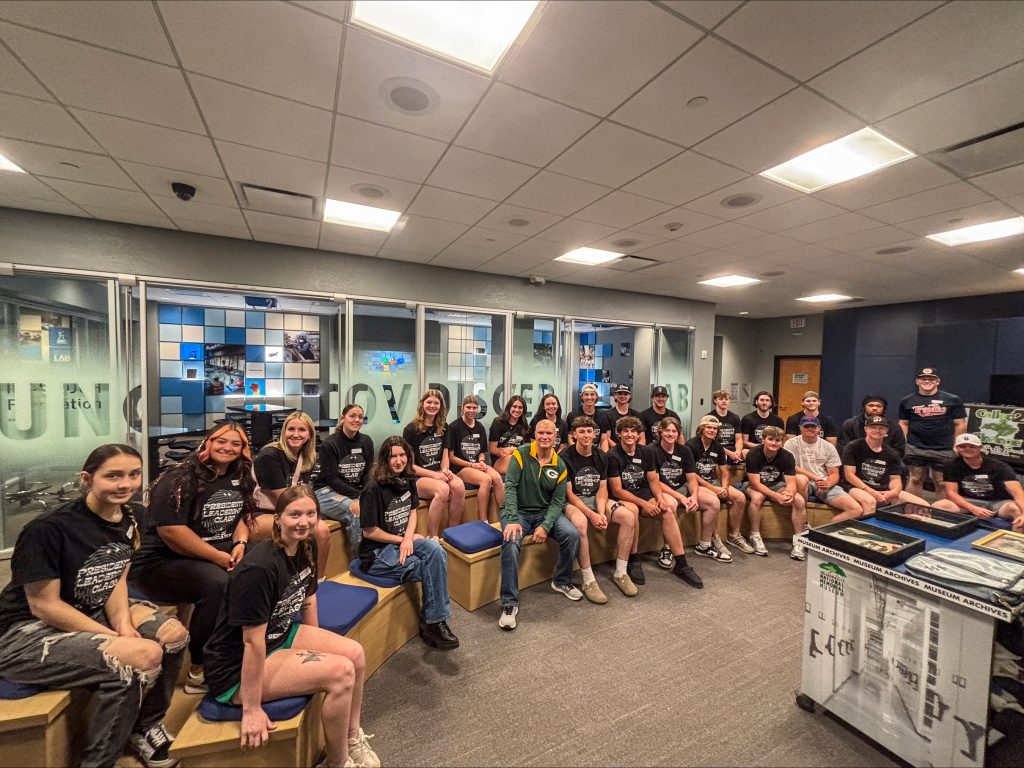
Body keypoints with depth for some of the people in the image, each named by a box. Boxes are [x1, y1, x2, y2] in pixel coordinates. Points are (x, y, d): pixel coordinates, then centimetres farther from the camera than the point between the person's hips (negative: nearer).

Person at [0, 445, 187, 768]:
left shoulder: (126, 519, -3)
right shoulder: (47, 529, -25)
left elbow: (116, 579, 4)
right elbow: (44, 606, -20)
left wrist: (124, 625, -13)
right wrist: (117, 640, -20)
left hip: (91, 614, 7)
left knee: (173, 634, -8)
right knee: (141, 658, -27)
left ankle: (146, 726, 16)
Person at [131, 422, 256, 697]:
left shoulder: (239, 479, 6)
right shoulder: (180, 480, -16)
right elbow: (170, 530, -23)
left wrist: (240, 544, -7)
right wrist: (219, 557, -23)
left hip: (219, 553, 7)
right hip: (161, 562, -7)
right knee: (217, 584, -34)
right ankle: (200, 672, -16)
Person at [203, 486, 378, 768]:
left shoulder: (305, 547, -5)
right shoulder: (259, 568, -32)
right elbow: (253, 642, -27)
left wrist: (316, 643, 17)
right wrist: (251, 710, -20)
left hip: (281, 634, 8)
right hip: (236, 669, -8)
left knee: (355, 654, -4)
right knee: (341, 672, -20)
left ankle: (352, 739, 20)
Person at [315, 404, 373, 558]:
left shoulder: (366, 441, 6)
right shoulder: (329, 444, -9)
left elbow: (368, 474, 5)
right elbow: (331, 479, -13)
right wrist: (359, 495, -21)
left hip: (358, 490, 5)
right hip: (327, 491, -4)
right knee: (356, 509, -32)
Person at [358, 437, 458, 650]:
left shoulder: (408, 480, 1)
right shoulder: (374, 489, -19)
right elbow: (369, 531, -14)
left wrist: (408, 538, -7)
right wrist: (402, 540, -9)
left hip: (403, 540, 6)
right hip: (377, 552, -6)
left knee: (436, 551, -24)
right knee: (434, 568, -20)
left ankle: (435, 622, -13)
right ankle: (432, 622, 1)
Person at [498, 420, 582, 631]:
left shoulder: (560, 465, 0)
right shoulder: (521, 454, -12)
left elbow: (558, 501, -2)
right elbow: (510, 487, -18)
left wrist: (546, 526, -18)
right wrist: (512, 520, -29)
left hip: (546, 512, 4)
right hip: (518, 511, -3)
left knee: (572, 535, -18)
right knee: (511, 542, -32)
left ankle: (562, 581, 10)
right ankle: (509, 603, -16)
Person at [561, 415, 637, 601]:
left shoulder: (601, 457, 7)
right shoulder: (565, 457, -11)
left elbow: (602, 488, 2)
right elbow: (568, 493, -13)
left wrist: (601, 512, -17)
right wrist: (592, 515, -22)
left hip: (595, 500, 6)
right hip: (572, 502, -5)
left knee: (629, 516, -16)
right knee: (580, 522, -39)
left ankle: (620, 573, -4)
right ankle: (588, 581, -24)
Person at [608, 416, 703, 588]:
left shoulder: (646, 452, 5)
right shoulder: (613, 456, -13)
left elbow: (653, 480, 6)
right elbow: (617, 490, -16)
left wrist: (660, 498, -15)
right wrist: (644, 503, -23)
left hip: (643, 492, 5)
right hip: (622, 498, -5)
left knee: (668, 510, -20)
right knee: (632, 510, -36)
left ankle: (681, 564, -10)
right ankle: (633, 562, -18)